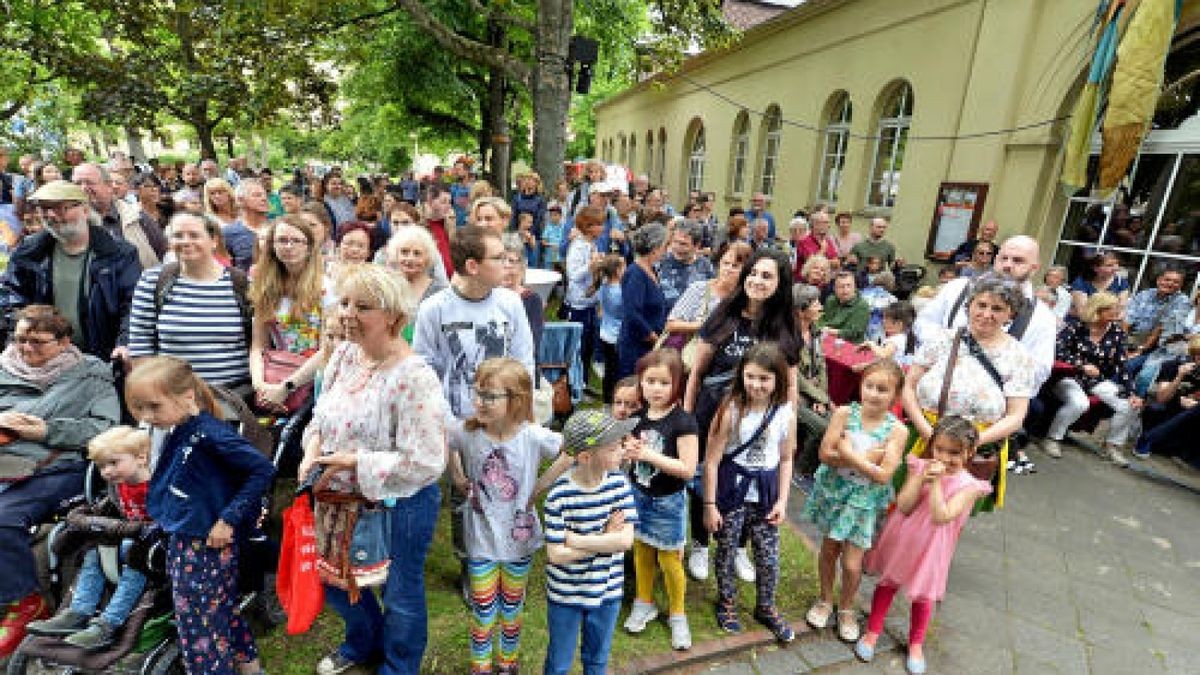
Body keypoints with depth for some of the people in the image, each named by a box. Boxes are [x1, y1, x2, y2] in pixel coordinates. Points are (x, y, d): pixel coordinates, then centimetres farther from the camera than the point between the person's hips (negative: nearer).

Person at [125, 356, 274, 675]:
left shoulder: (209, 434, -23)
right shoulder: (175, 433, 3)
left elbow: (263, 470, -26)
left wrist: (229, 519, -23)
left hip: (210, 545, -9)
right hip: (181, 542, 9)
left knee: (201, 629, 4)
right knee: (224, 615, 22)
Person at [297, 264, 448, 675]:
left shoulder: (414, 377, -30)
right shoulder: (344, 354, -5)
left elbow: (423, 463, -30)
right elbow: (323, 412, 9)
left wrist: (354, 461, -25)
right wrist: (313, 444, -11)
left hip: (400, 505, -7)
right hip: (344, 498, 8)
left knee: (400, 593, 17)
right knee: (334, 578, 28)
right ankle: (364, 641, 60)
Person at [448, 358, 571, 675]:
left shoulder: (533, 436, -23)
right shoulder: (466, 432, -17)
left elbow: (573, 453, -18)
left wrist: (538, 487, -16)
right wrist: (459, 479, -2)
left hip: (519, 539, 0)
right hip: (481, 539, 0)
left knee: (512, 609, 22)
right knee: (482, 612, 15)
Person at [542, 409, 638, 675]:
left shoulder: (619, 483, -15)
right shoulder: (559, 495, -25)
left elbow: (626, 540, -20)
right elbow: (556, 554, -23)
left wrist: (576, 539, -24)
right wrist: (605, 538, -19)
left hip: (608, 591, 3)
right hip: (565, 594, -3)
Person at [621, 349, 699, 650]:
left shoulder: (683, 421, -20)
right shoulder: (638, 416, -4)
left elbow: (687, 469, -24)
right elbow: (628, 453, 9)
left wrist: (649, 454, -29)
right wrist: (629, 451, -15)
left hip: (668, 501, -5)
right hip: (639, 495, 5)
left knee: (669, 560, 9)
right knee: (641, 551, 19)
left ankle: (677, 614, 33)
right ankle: (644, 602, 42)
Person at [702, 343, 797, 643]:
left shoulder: (786, 414, -7)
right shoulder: (731, 410, -17)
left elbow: (786, 460, 5)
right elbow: (712, 460, -13)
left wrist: (782, 500, 2)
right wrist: (710, 504, -10)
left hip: (766, 493, 3)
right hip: (732, 490, -2)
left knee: (769, 557, 13)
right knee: (726, 552, 13)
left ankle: (766, 608, 39)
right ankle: (727, 603, 38)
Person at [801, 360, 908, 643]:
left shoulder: (897, 430, -13)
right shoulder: (844, 414, -12)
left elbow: (883, 475, -19)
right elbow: (826, 454, -16)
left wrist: (849, 454, -21)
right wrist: (866, 458, -22)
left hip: (865, 500, -1)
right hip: (834, 491, 1)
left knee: (852, 564, 4)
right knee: (829, 549, 17)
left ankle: (846, 609, 34)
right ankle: (825, 600, 42)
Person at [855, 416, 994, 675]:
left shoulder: (968, 485, -17)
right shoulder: (920, 467, -12)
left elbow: (941, 517, -28)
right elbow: (903, 506, -18)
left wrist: (937, 482, -30)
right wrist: (922, 478, -27)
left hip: (929, 547, -1)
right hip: (900, 539, 2)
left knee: (923, 595, 15)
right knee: (887, 582, 16)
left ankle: (916, 643, 40)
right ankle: (872, 632, 35)